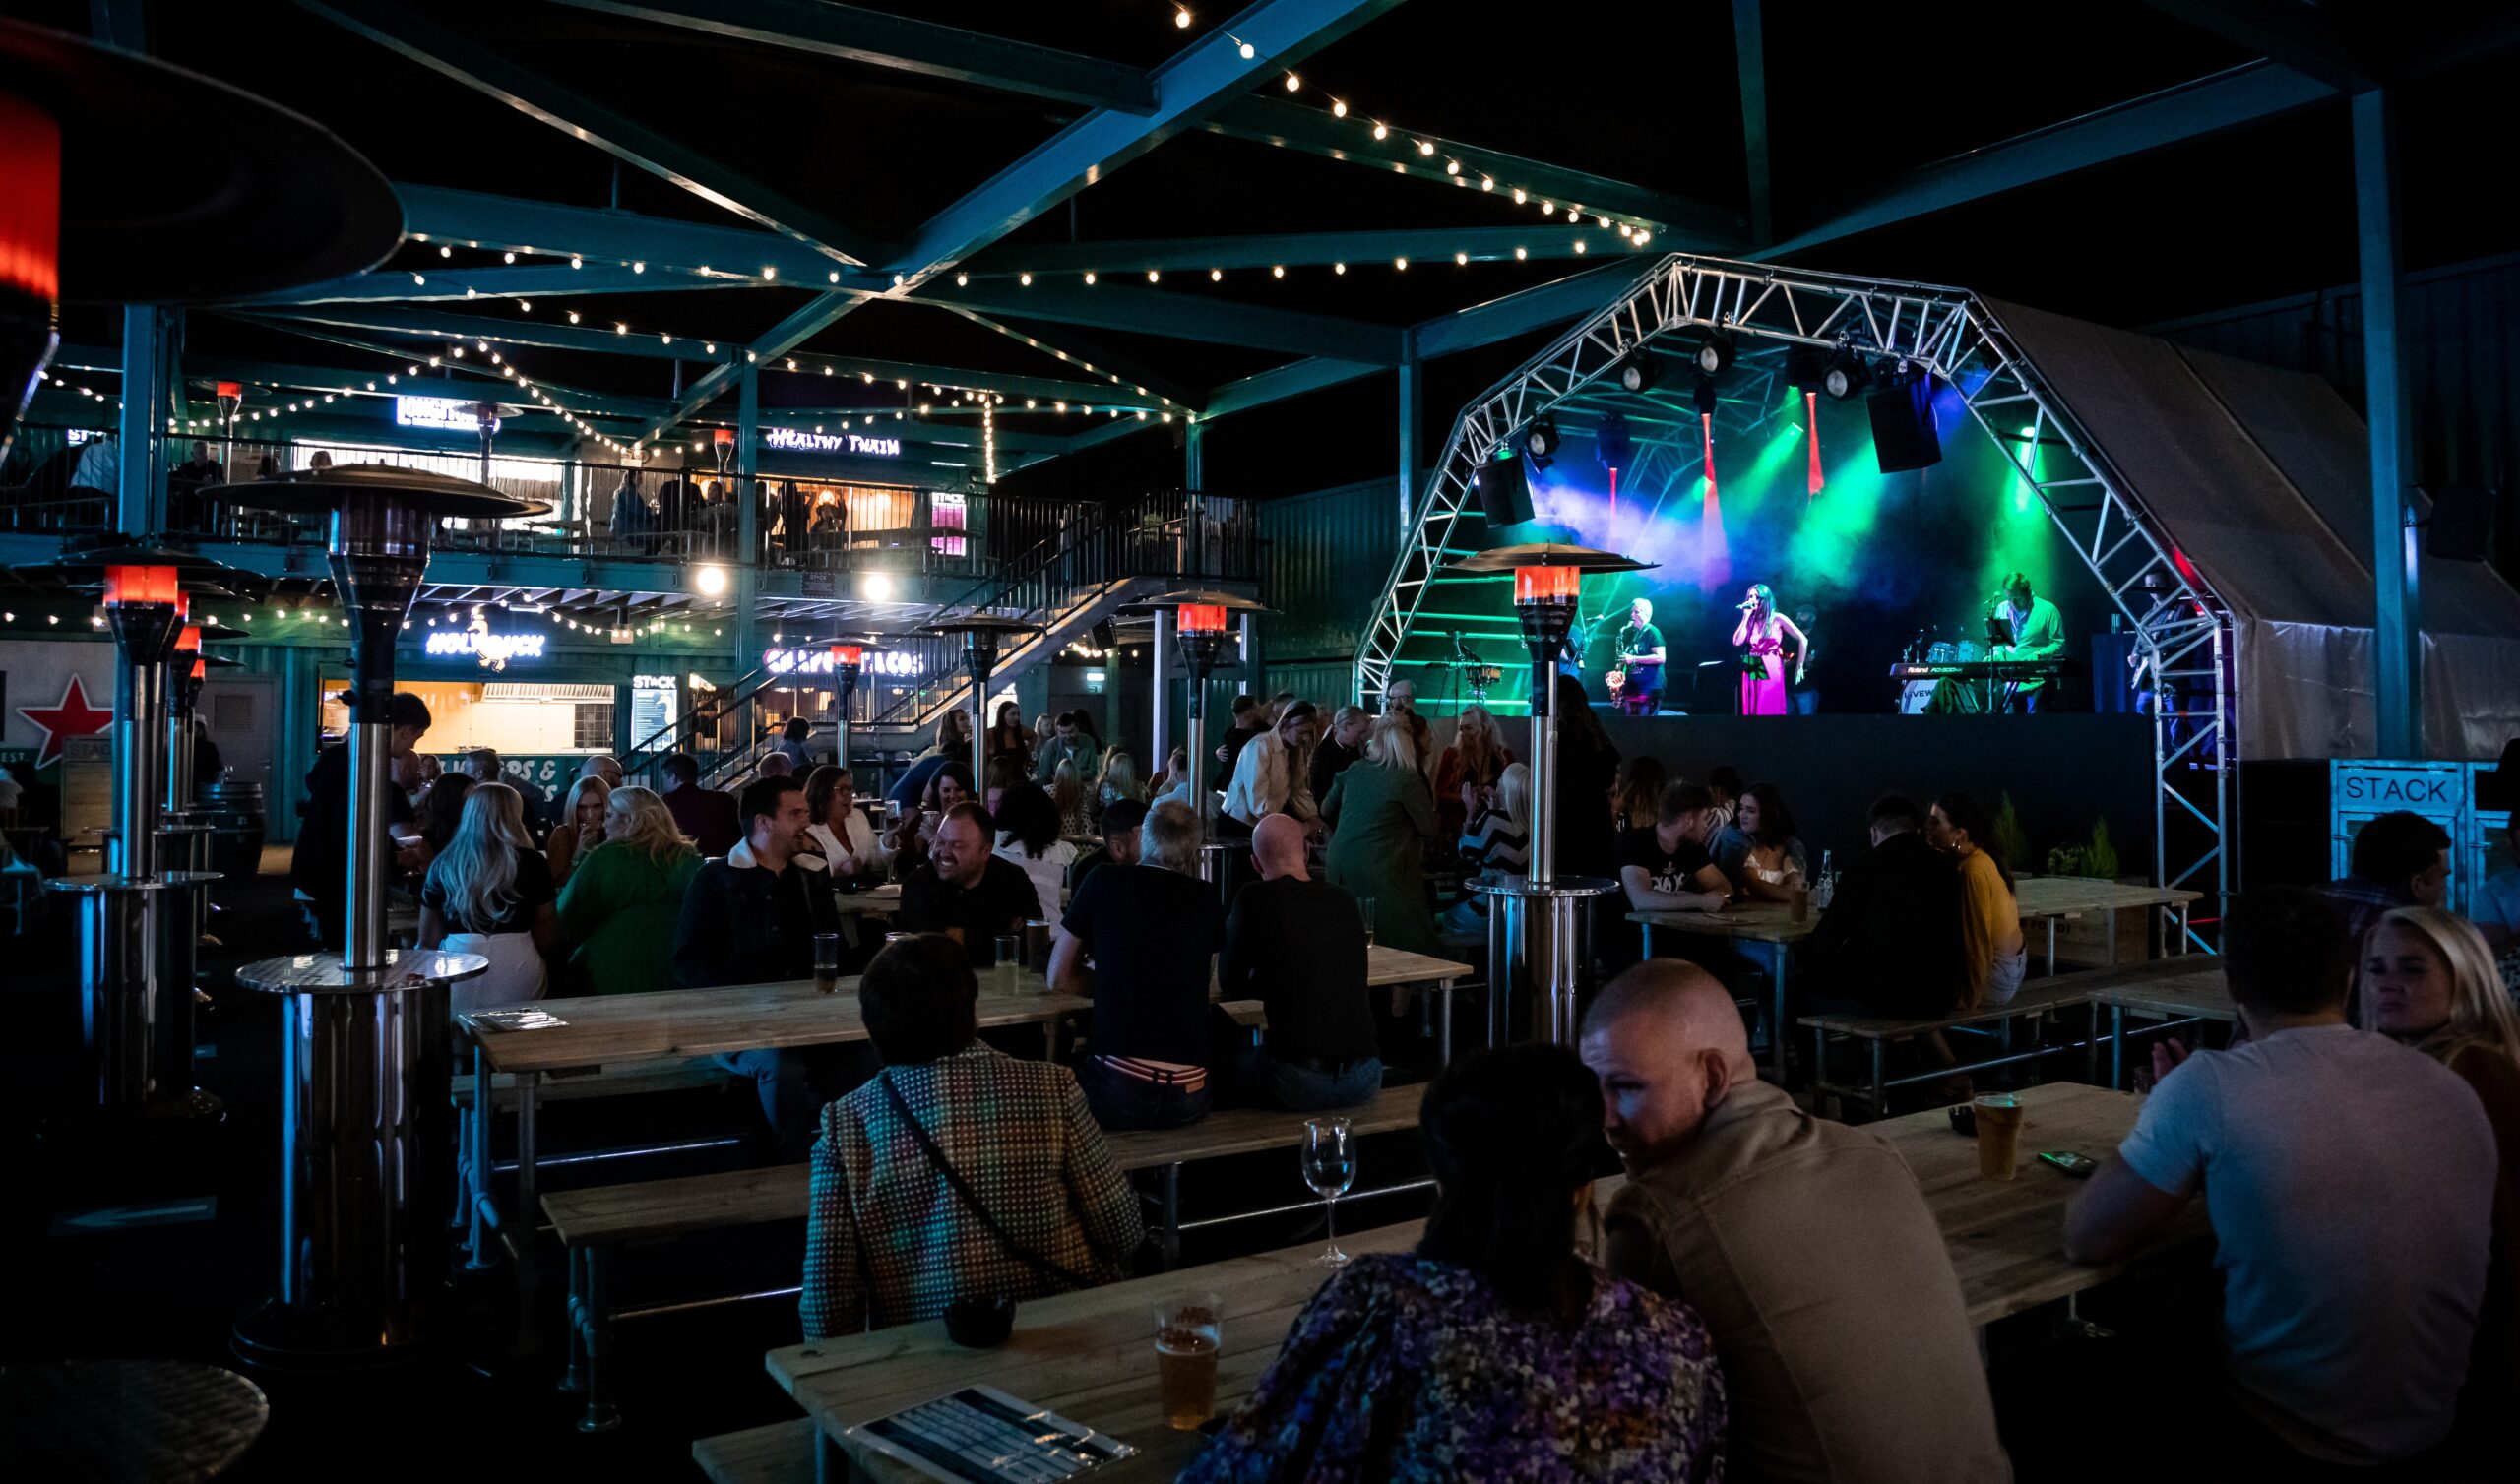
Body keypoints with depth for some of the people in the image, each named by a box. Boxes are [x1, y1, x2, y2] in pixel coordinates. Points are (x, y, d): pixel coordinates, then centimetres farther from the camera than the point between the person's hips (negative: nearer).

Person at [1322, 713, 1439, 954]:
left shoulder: (1354, 771, 6)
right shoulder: (1409, 780, -10)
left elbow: (1326, 811, 20)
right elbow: (1430, 829, -2)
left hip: (1341, 866, 6)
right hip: (1381, 871, -6)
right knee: (1406, 944, 0)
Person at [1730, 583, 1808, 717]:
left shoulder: (1777, 619, -2)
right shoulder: (1749, 620, 9)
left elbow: (1803, 640, -3)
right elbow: (1737, 642, -5)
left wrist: (1799, 667, -2)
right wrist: (1746, 616, -5)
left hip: (1771, 673, -4)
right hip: (1752, 674, 4)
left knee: (1771, 711, -4)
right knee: (1752, 711, 5)